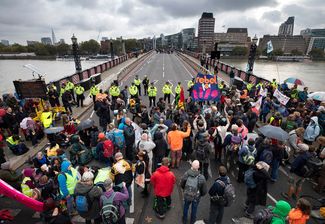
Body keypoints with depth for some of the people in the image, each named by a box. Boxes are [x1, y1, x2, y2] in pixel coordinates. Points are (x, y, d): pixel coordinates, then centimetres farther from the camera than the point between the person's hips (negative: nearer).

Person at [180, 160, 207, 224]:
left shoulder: (186, 174, -26)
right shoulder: (201, 177, -30)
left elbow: (181, 184, -8)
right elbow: (204, 190, -16)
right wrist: (201, 194, 6)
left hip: (187, 195, 1)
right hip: (196, 197, -1)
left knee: (186, 207, 28)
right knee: (194, 209, 26)